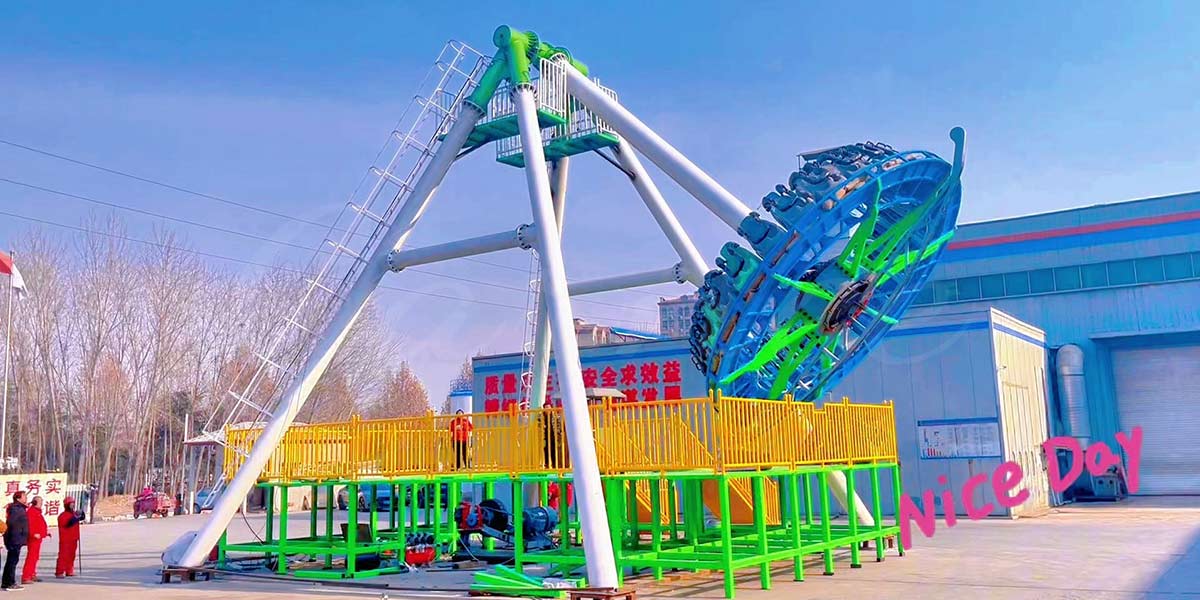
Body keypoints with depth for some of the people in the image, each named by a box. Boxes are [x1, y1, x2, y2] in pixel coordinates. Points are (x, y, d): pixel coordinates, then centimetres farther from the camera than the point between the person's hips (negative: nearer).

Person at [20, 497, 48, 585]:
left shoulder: (37, 511, 18)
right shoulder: (31, 511, -14)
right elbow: (29, 524, -25)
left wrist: (46, 532, 27)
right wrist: (34, 534, -34)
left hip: (38, 537, 11)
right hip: (34, 538, -11)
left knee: (35, 557, 18)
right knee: (31, 557, -14)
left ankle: (32, 575, 27)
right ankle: (25, 577, -16)